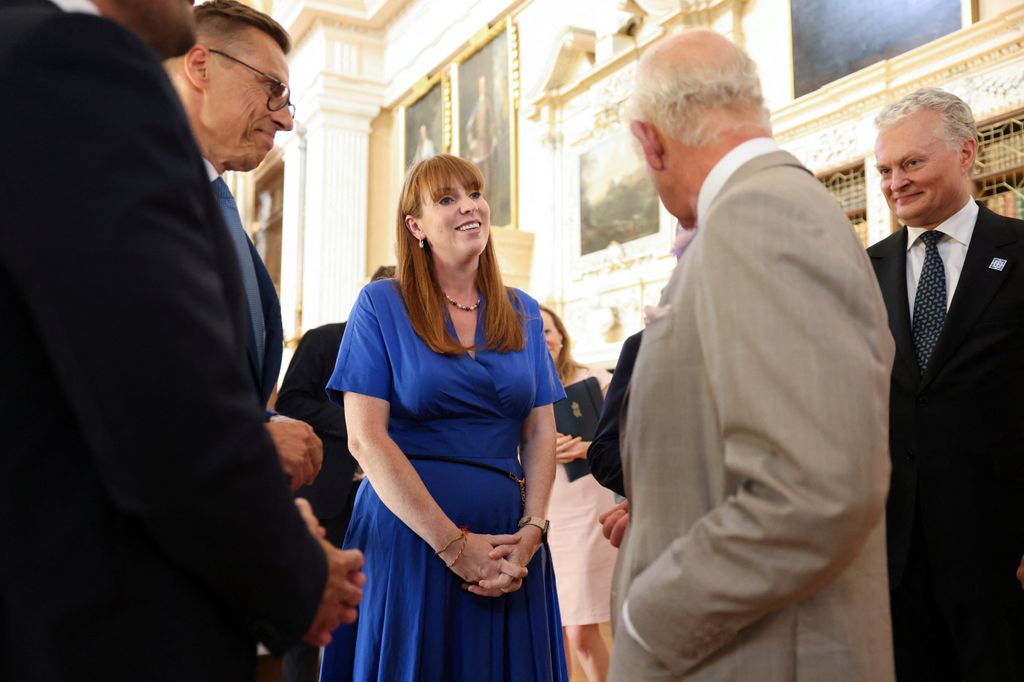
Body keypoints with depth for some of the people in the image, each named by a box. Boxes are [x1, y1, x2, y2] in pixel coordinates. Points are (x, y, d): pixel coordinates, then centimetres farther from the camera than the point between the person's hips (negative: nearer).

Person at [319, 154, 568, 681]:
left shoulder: (522, 313, 11)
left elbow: (540, 434, 7)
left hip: (507, 547, 4)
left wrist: (532, 531, -9)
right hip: (409, 534, -3)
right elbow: (366, 440, -9)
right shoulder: (381, 304, -2)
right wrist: (454, 544, -13)